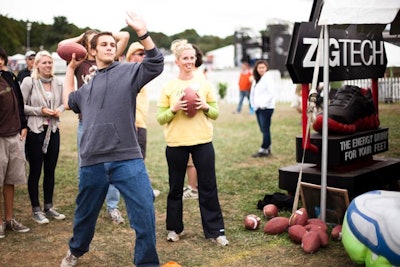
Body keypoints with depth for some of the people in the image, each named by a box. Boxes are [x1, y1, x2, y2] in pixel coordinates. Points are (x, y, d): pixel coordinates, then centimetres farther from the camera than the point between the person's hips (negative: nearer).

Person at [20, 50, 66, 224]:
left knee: (50, 170, 11)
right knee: (35, 172, 3)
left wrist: (59, 110, -3)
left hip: (53, 130, 5)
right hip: (35, 131, -5)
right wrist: (40, 111, -16)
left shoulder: (58, 83, 6)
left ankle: (49, 207, 24)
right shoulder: (29, 82, -8)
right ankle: (36, 210, 15)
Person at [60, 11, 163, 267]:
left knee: (145, 214, -8)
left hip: (127, 159, -4)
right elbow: (69, 101, 37)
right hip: (92, 162, 5)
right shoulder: (88, 87, 20)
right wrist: (71, 68, 35)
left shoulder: (127, 71, 4)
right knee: (86, 213, 20)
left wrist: (143, 33, -24)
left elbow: (156, 64, -12)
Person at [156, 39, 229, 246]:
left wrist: (205, 107, -13)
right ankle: (174, 228, 26)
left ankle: (215, 230, 11)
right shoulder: (168, 87, 1)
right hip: (176, 143, 0)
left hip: (203, 142, 1)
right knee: (176, 188, 11)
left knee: (208, 187, 3)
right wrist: (174, 109, -17)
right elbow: (160, 119, 1)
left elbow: (215, 114, 8)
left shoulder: (205, 84, 4)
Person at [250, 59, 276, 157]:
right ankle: (267, 148, 15)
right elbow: (253, 93, 20)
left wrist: (263, 104, -14)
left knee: (265, 129, -6)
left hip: (266, 108, -8)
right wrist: (253, 104, 8)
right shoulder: (256, 79, 17)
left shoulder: (268, 77, -7)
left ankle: (264, 149, -3)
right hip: (258, 108, 8)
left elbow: (271, 93, -15)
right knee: (263, 130, 9)